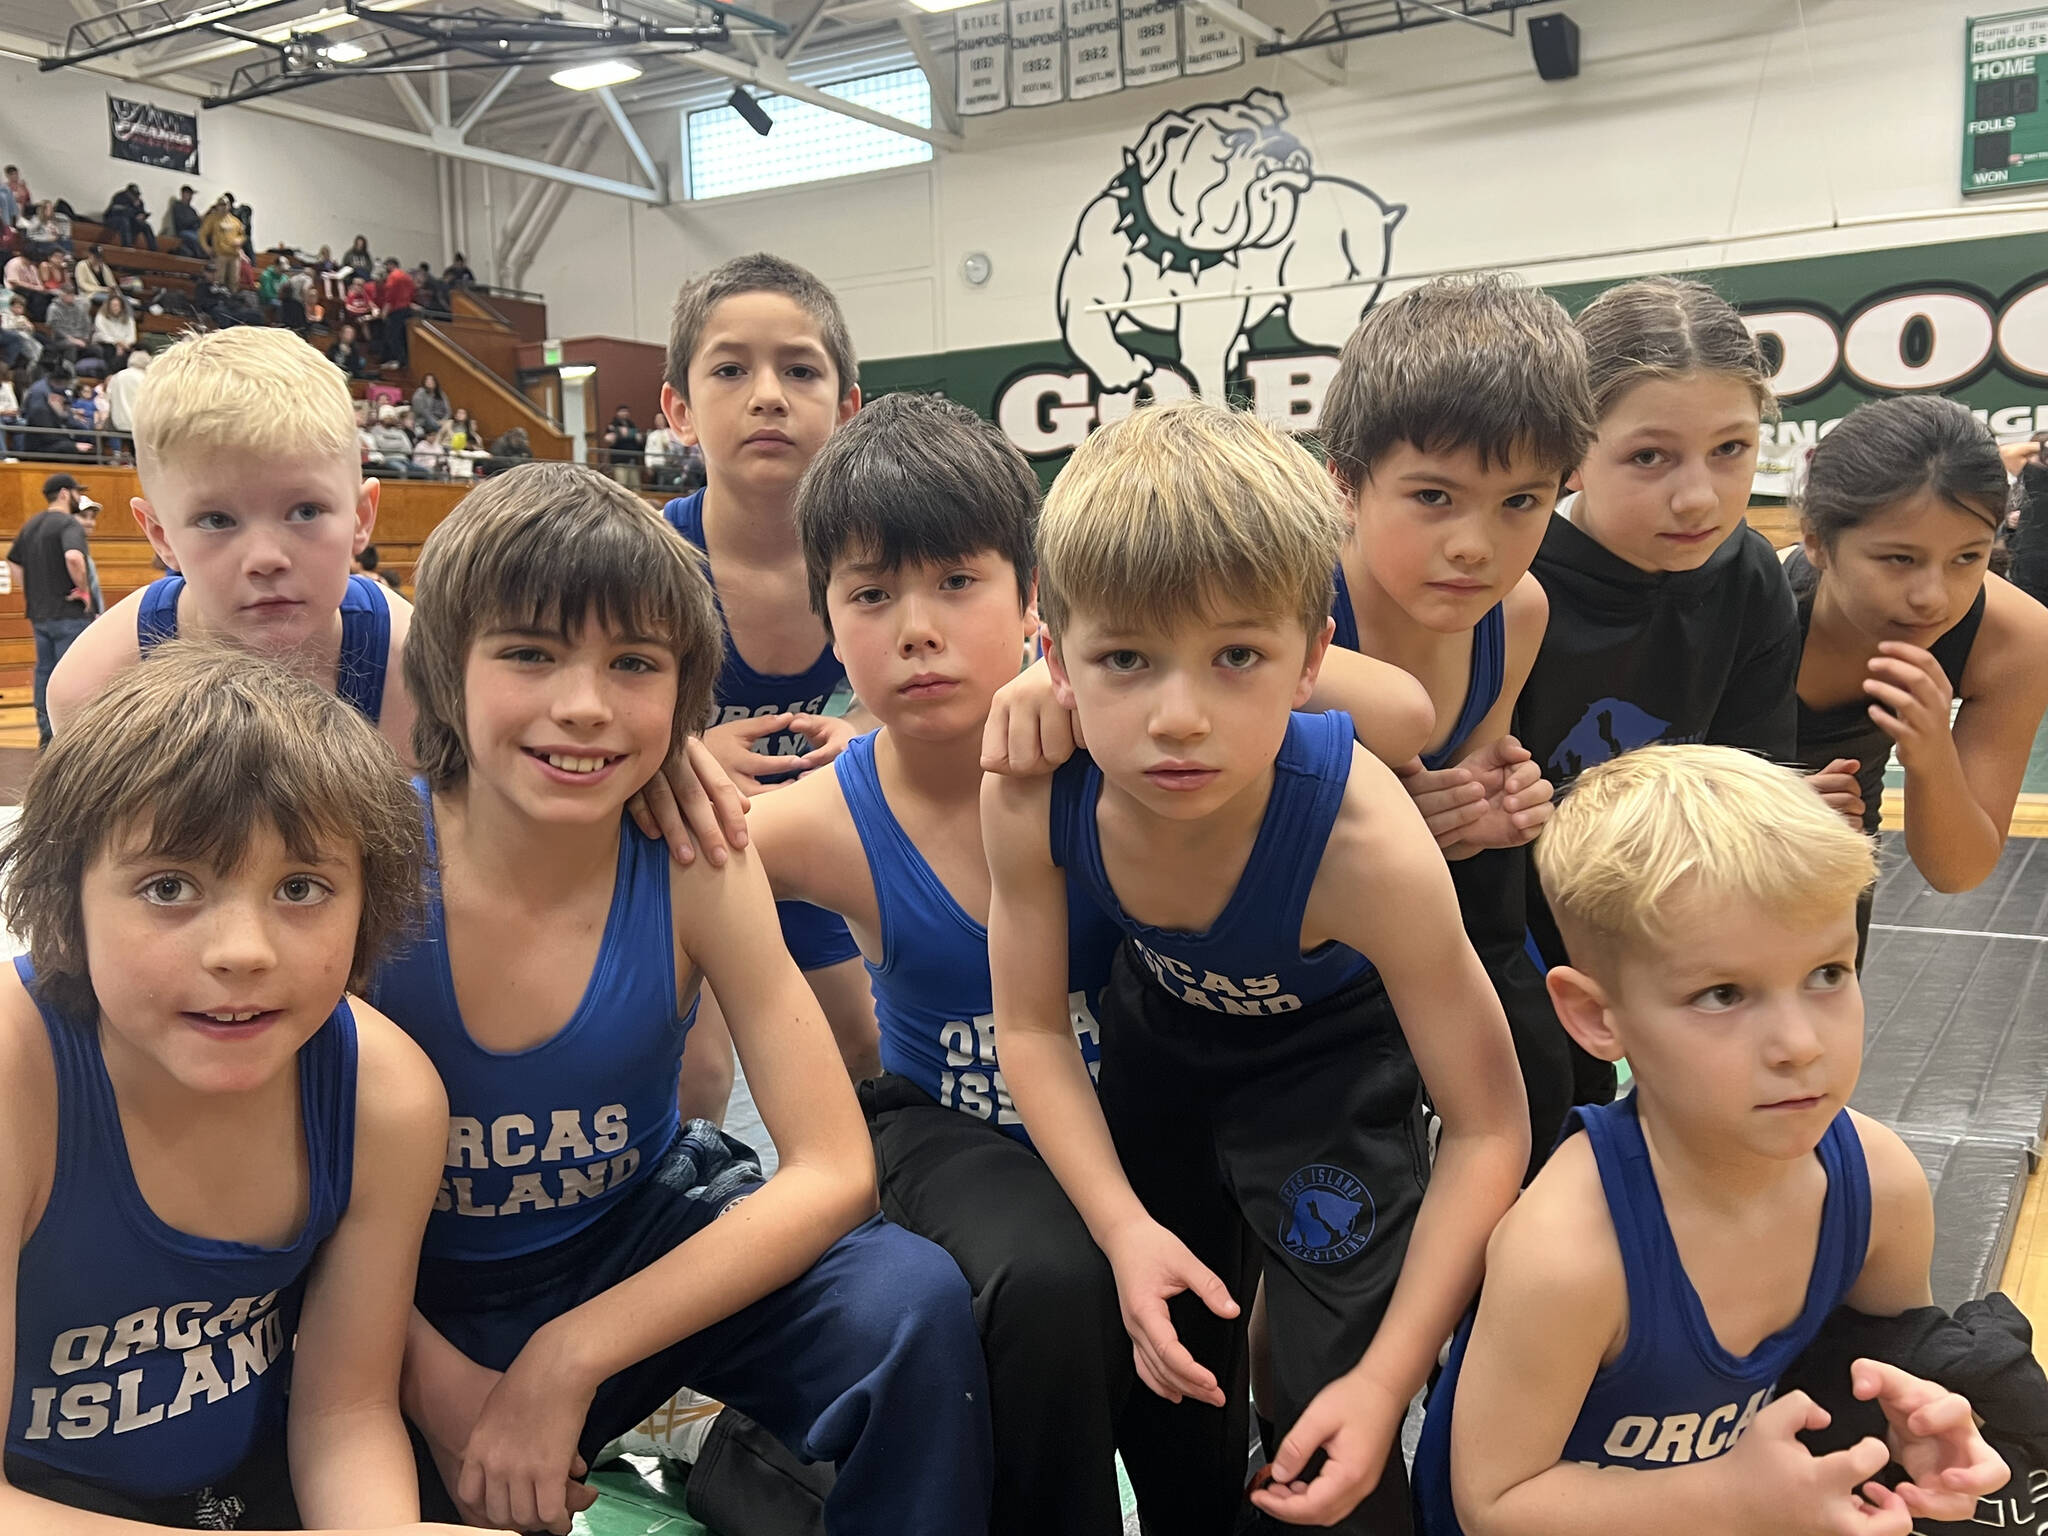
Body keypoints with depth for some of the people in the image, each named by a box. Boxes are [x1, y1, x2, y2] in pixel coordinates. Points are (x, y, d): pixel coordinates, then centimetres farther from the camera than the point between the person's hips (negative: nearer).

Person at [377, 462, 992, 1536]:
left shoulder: (694, 868, -18)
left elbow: (833, 1170, -20)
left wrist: (568, 1358, -26)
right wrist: (436, 1382, -23)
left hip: (646, 1239, 0)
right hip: (428, 1300, 0)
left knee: (913, 1305, -24)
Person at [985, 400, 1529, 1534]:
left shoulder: (1367, 844, -40)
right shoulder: (1030, 796, -31)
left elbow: (1488, 1128, -28)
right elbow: (1030, 1028, -14)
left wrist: (1386, 1380, -28)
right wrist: (1125, 1228, -24)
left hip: (1332, 1058, -3)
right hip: (1162, 1034, 3)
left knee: (1329, 1411, -10)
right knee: (1160, 1356, 14)